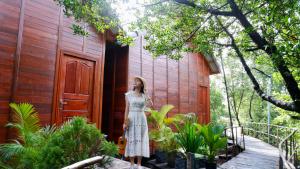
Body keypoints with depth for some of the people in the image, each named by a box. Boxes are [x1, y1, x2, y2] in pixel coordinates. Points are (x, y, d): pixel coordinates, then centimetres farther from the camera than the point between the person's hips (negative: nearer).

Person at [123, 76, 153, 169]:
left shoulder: (144, 96, 8)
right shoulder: (129, 94, 3)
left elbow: (151, 105, -10)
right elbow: (127, 108, 0)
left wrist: (145, 93, -6)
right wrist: (125, 121, -8)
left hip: (141, 119, 2)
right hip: (131, 119, -2)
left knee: (140, 141, 1)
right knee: (131, 140, -1)